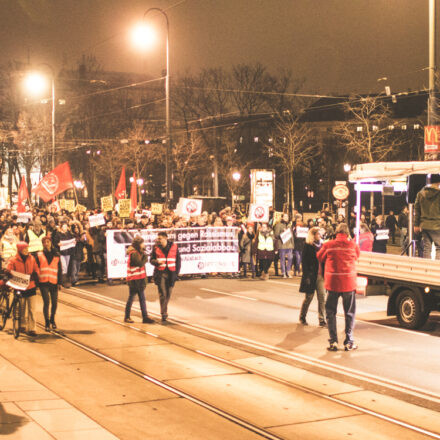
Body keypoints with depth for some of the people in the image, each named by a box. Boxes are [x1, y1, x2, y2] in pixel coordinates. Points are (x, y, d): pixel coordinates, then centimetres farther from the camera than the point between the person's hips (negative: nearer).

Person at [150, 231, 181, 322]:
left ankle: (164, 311, 26)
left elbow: (178, 260, 8)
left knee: (168, 294, 8)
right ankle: (164, 314, -5)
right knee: (162, 294, -8)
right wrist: (157, 262, -15)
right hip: (160, 273, -1)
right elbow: (151, 260, 8)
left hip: (171, 273, 1)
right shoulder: (156, 247, 2)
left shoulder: (174, 247, 1)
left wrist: (177, 272, 2)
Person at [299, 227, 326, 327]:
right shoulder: (307, 247, -6)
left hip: (320, 275, 4)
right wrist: (306, 276, -13)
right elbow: (304, 262, -7)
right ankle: (302, 317, 25)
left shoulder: (321, 245, 8)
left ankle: (322, 320, 3)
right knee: (309, 297, 5)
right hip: (311, 275, -4)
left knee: (322, 297, -1)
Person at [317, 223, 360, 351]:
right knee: (349, 313, 12)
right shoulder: (352, 245, -5)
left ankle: (333, 342, 8)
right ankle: (349, 342, 14)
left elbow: (319, 258, 10)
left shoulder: (328, 245, -4)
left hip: (332, 283, 0)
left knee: (330, 313, 11)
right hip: (349, 283, 0)